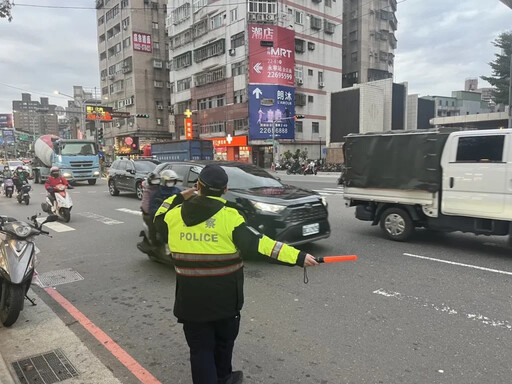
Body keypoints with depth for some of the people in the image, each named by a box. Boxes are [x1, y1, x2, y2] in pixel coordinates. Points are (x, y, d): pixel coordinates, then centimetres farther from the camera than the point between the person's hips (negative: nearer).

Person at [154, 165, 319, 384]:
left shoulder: (176, 214, -6)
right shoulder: (228, 217, -17)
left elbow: (159, 220, 18)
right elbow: (260, 243, -22)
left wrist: (178, 198, 23)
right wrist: (298, 257, -21)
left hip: (190, 298, 2)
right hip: (224, 297, -1)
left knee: (200, 347, 12)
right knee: (223, 340, 24)